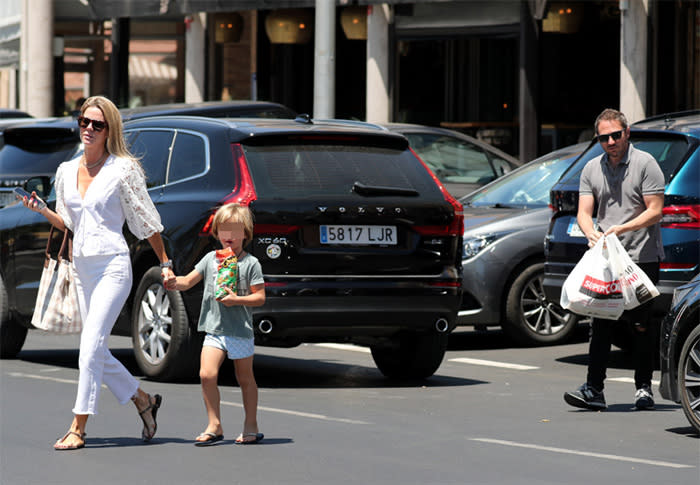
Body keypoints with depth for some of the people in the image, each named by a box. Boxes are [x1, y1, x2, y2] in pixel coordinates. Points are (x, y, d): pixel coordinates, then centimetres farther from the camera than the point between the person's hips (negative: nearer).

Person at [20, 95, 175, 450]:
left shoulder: (122, 170, -5)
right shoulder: (66, 171, 11)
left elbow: (147, 221, 0)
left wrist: (165, 264, 1)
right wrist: (42, 210, 2)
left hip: (112, 266, -7)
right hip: (82, 268, 7)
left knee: (91, 344, -14)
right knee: (95, 352, 7)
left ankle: (78, 428, -13)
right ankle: (144, 401, 27)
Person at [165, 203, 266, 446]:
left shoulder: (250, 263, -3)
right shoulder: (210, 259, 8)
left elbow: (260, 297, -5)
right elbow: (189, 281, 4)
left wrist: (236, 300, -20)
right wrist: (176, 282, -18)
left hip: (240, 330, -3)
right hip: (214, 329, 3)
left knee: (245, 379, 9)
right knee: (207, 374, -11)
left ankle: (251, 426, 21)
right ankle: (214, 426, -2)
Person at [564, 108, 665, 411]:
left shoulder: (645, 164, -3)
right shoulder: (592, 169, 12)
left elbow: (655, 211, -9)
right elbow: (584, 212, 5)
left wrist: (620, 229, -20)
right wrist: (592, 234, -17)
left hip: (642, 257, -4)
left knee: (641, 324, 0)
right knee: (601, 323, -3)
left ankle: (644, 387, 8)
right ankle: (594, 389, -7)